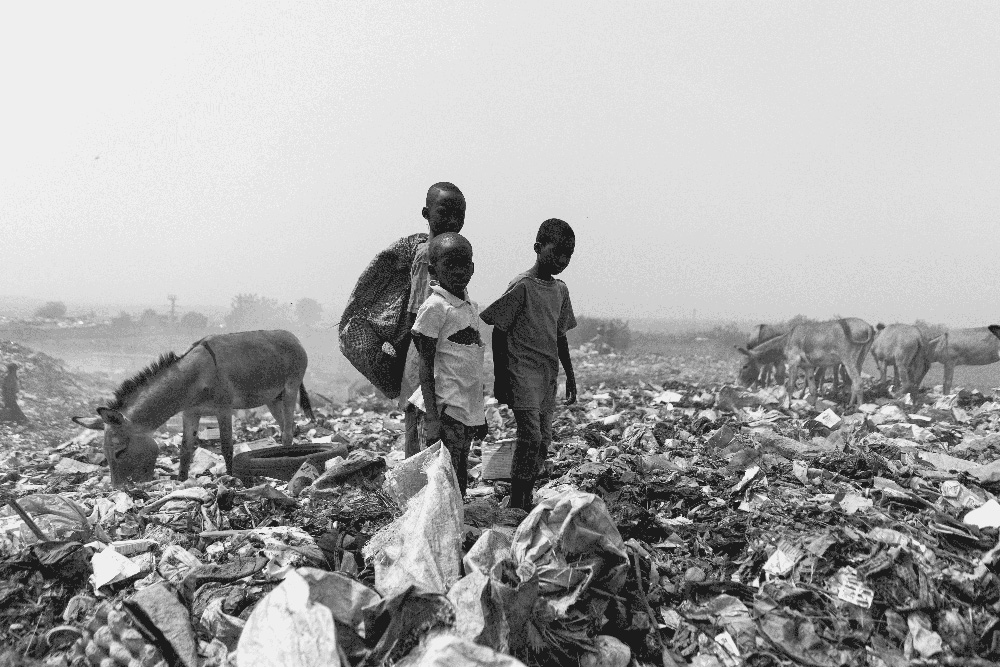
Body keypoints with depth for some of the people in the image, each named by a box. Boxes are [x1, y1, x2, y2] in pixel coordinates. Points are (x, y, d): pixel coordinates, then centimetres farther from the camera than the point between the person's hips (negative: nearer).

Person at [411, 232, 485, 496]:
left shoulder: (471, 307, 12)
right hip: (448, 408, -7)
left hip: (470, 409, 7)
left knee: (461, 481, 14)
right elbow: (426, 366, -12)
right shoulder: (434, 307, -11)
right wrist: (431, 416, -16)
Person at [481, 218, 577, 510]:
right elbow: (499, 332, -8)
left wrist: (570, 374, 18)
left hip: (548, 375, 7)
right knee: (530, 436, -12)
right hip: (522, 371, -7)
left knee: (544, 440, 7)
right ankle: (515, 504, -3)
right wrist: (500, 378, -9)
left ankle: (527, 502, 17)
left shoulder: (561, 290, 12)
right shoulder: (521, 286, -10)